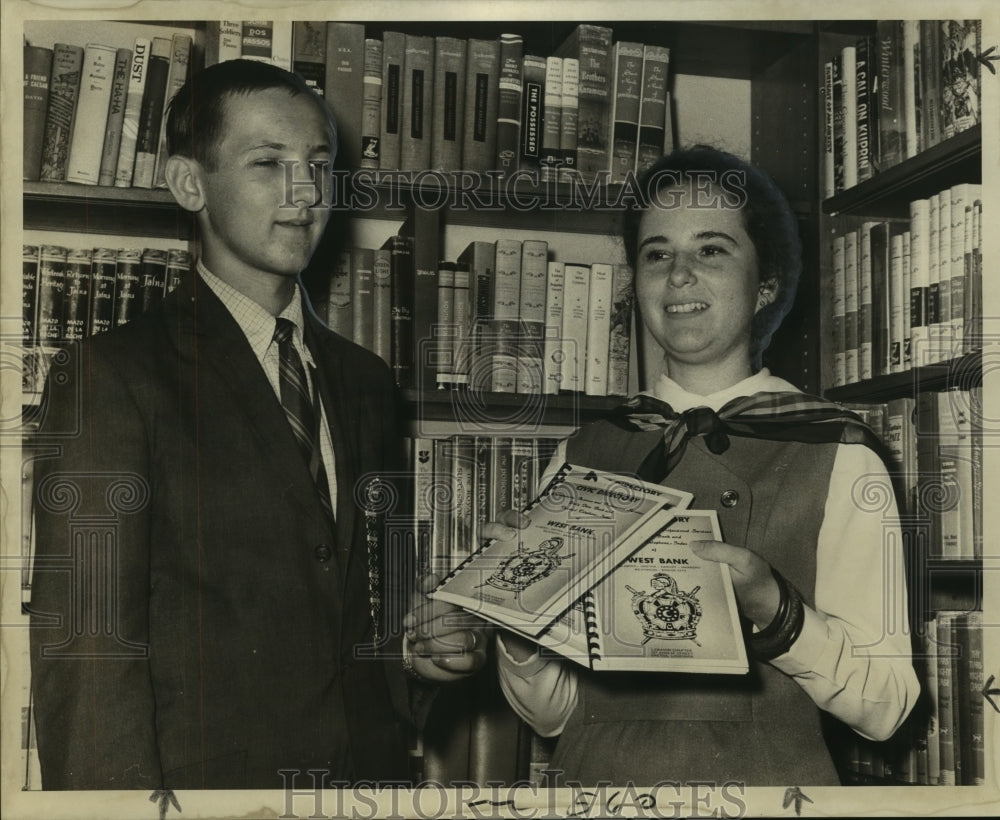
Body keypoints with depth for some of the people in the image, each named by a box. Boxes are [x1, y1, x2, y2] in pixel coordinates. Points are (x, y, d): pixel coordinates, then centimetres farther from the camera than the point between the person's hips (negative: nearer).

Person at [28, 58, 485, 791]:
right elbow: (82, 657, -14)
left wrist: (422, 649, -1)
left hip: (372, 766, 5)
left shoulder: (366, 381, 9)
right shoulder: (112, 375, -10)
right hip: (203, 775, -5)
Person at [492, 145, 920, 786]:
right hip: (597, 776, 3)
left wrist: (770, 608, -16)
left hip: (764, 781, -2)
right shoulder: (582, 456, 5)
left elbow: (884, 707, -3)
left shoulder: (838, 458, 0)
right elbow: (551, 712, 8)